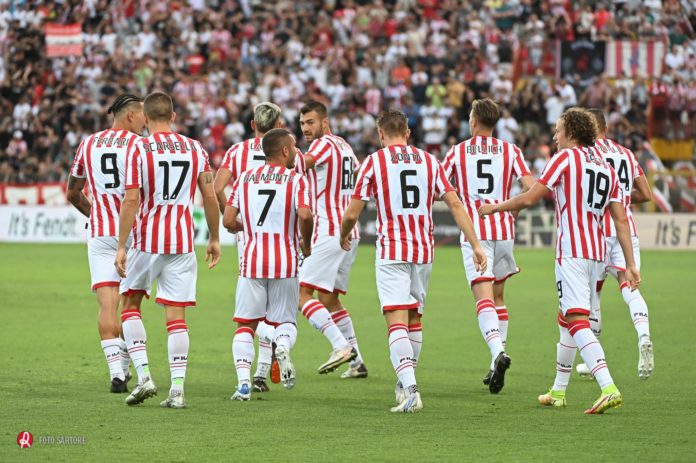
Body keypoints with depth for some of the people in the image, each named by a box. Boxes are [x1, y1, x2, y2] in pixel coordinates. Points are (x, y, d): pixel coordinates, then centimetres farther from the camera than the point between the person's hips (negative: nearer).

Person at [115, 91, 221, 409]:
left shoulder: (138, 149, -6)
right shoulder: (195, 149, 5)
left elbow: (131, 200, -11)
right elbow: (210, 197, 6)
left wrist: (121, 246, -9)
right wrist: (214, 239, 17)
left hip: (146, 240, -3)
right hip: (182, 242, 3)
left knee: (130, 303, 16)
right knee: (176, 315, 4)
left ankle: (143, 374, 2)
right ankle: (177, 388, -3)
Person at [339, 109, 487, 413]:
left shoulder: (374, 162, -2)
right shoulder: (429, 160, 9)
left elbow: (352, 213, -1)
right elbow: (455, 204, 3)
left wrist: (343, 237, 19)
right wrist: (476, 245, 4)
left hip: (391, 251, -4)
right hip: (424, 250, 4)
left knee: (396, 322, -11)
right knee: (414, 317, 20)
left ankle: (410, 389, -27)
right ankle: (406, 383, 32)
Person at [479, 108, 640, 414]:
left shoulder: (565, 158, -4)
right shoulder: (606, 168, 16)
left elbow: (529, 198, -7)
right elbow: (621, 220, 12)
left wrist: (495, 207, 9)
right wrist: (630, 264, 12)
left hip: (572, 253, -8)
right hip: (597, 253, 8)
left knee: (578, 322, -15)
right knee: (567, 321, 20)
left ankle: (608, 388, -30)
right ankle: (558, 392, 29)